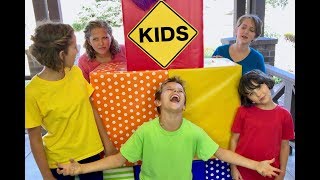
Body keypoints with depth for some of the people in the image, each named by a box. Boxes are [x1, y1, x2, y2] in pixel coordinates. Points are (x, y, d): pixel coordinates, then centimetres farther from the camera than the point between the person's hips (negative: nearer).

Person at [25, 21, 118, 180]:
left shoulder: (76, 72, -7)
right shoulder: (33, 91, -20)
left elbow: (90, 107, 3)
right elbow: (34, 138, -11)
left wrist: (106, 140, 5)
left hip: (91, 151, 4)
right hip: (59, 161, -4)